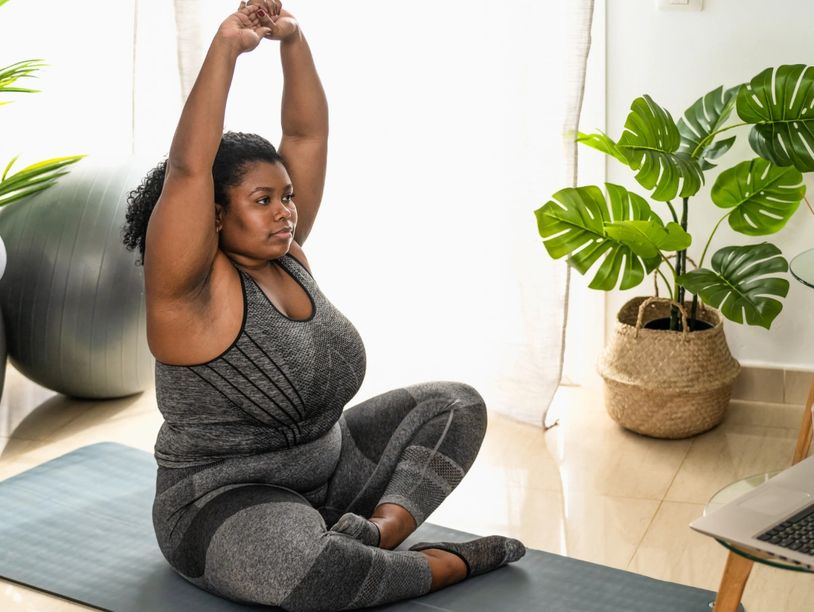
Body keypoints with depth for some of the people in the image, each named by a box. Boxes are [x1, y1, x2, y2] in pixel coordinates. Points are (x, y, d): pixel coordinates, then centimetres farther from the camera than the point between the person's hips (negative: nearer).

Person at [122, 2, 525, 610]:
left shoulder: (286, 256, 1)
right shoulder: (192, 289, -19)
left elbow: (308, 134, -2)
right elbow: (188, 169, -34)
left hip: (329, 464, 8)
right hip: (227, 505, -8)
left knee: (456, 404, 5)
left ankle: (382, 527, -17)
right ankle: (450, 561, -16)